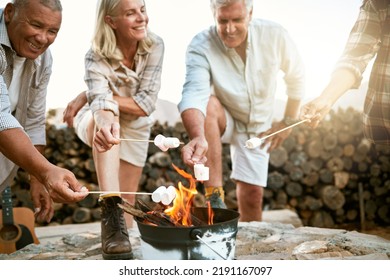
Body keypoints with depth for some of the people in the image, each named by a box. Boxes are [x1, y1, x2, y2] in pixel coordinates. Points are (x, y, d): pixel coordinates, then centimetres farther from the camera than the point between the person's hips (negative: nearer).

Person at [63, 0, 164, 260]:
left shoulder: (155, 46, -24)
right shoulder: (97, 56, -27)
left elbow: (146, 104, -27)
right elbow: (102, 98, -46)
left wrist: (87, 96, -29)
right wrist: (106, 121, -71)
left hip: (135, 127, 3)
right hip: (95, 121, -3)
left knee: (126, 203, 3)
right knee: (104, 117, -41)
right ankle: (110, 210, -49)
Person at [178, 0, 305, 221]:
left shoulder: (275, 35, -19)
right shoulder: (201, 46, -26)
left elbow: (296, 76, -2)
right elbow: (194, 92, -43)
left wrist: (289, 121, -2)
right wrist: (198, 137, -61)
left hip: (258, 126, 2)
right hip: (223, 120, -2)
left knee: (253, 195, -5)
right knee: (209, 104, -36)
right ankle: (214, 195, -32)